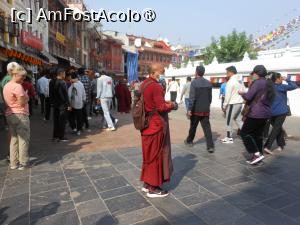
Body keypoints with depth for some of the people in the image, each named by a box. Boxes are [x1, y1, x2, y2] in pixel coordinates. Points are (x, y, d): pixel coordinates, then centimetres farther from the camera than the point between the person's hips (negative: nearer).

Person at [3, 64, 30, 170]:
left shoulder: (6, 86, 13)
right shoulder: (17, 86, -15)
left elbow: (7, 101, 14)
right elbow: (22, 103, -18)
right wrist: (27, 97, 1)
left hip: (10, 115, 9)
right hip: (20, 115, -8)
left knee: (14, 139, 13)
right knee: (23, 139, 1)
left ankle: (14, 163, 19)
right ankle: (23, 163, 6)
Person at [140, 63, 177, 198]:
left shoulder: (144, 84, 11)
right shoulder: (156, 86, -18)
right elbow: (161, 107, -22)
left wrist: (165, 102, 11)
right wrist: (172, 105, -4)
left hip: (147, 124, 9)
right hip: (156, 125, -9)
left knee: (149, 154, 18)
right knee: (156, 155, 2)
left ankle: (147, 183, 29)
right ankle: (153, 188, 14)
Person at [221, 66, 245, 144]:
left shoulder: (231, 81, -14)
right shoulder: (240, 81, 11)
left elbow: (228, 95, -14)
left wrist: (224, 106, -8)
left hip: (233, 104, -8)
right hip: (239, 103, 8)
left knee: (229, 121, 2)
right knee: (238, 120, 16)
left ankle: (229, 138, 10)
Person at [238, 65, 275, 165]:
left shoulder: (257, 82, -14)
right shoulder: (269, 84, 14)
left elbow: (248, 97, -18)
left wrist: (242, 93, 2)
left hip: (256, 113, -9)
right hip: (266, 113, 9)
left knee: (245, 133, -1)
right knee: (258, 134, 14)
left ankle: (257, 154, -6)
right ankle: (257, 156, 18)